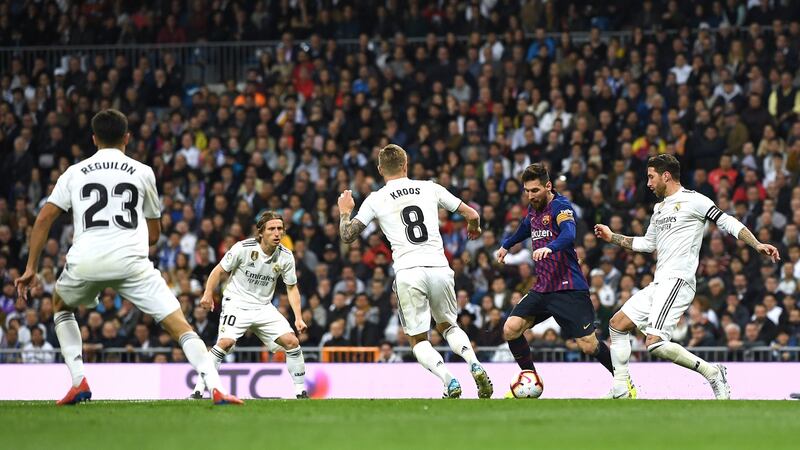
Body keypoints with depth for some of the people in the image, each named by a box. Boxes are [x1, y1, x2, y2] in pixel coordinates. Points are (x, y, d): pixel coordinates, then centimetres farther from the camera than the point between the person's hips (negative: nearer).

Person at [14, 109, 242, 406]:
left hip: (85, 260, 1)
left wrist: (31, 269, 12)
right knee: (177, 323, -2)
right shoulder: (142, 173, 17)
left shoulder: (75, 172, 17)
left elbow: (44, 218, 9)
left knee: (61, 306, 31)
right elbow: (154, 234, 23)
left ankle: (79, 383, 17)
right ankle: (215, 388, -21)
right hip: (131, 260, -1)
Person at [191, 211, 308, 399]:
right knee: (226, 342, -26)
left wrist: (298, 318, -3)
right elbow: (220, 270, -3)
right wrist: (208, 294, -11)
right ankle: (199, 389, -18)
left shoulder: (285, 256, -4)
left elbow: (292, 287, 6)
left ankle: (301, 391, 6)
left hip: (264, 307, 4)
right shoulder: (243, 248, -15)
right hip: (237, 303, -4)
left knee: (292, 341, -8)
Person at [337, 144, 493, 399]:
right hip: (439, 268, 2)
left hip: (408, 273, -2)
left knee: (418, 340, 10)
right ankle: (475, 366, -2)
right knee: (447, 326, 24)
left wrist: (345, 212, 28)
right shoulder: (430, 189, 12)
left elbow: (347, 235, 8)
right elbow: (472, 215, 16)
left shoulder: (375, 200, 6)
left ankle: (449, 382, -15)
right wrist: (473, 228, 40)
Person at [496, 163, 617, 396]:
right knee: (511, 329, -7)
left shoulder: (560, 206, -12)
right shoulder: (534, 208, 12)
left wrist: (550, 248, -52)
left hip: (569, 288, -7)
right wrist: (506, 245, 49)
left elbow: (568, 233, -33)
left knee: (588, 345, -10)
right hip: (542, 288, 7)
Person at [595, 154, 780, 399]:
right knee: (617, 325, 10)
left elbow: (728, 222, -10)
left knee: (655, 343, -23)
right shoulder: (659, 208, 21)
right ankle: (620, 393, 12)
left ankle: (712, 373, -11)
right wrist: (612, 237, 34)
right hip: (658, 284, 10)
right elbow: (648, 243, 34)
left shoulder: (692, 200, -6)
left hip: (678, 280, -10)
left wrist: (757, 245, -21)